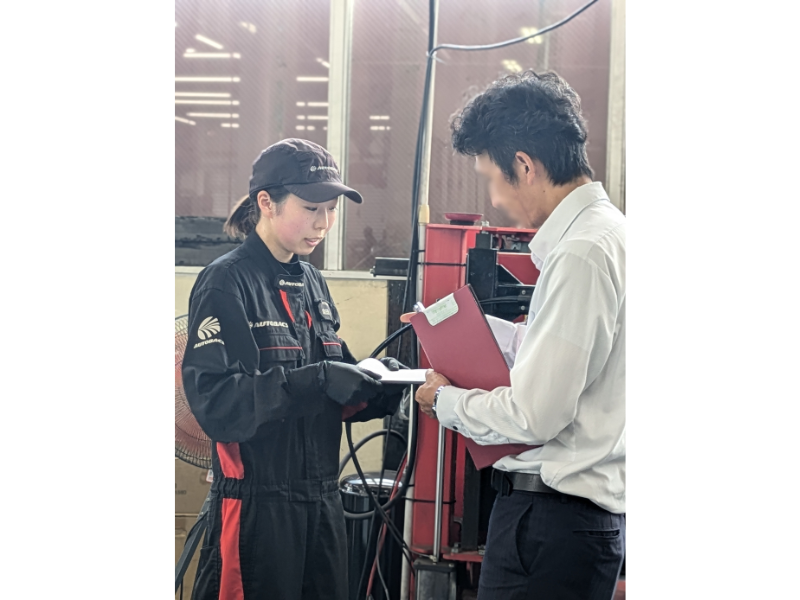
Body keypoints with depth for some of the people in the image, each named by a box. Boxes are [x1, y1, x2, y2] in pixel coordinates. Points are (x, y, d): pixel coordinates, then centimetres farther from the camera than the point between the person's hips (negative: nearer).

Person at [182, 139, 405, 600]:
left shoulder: (312, 284, 12)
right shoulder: (227, 283, -9)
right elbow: (213, 401, -19)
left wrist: (378, 386, -6)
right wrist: (314, 381, -26)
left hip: (321, 502, 7)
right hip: (257, 505, -7)